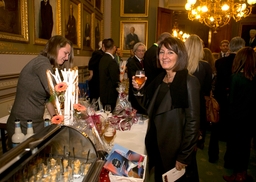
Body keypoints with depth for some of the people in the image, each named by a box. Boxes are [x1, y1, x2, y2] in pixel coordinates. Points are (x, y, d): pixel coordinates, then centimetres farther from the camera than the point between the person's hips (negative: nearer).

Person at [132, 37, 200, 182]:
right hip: (158, 147, 7)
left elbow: (193, 121, -18)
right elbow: (151, 111, 8)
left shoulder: (189, 82, -17)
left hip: (177, 151, -6)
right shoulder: (160, 79, 4)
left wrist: (184, 156, -17)